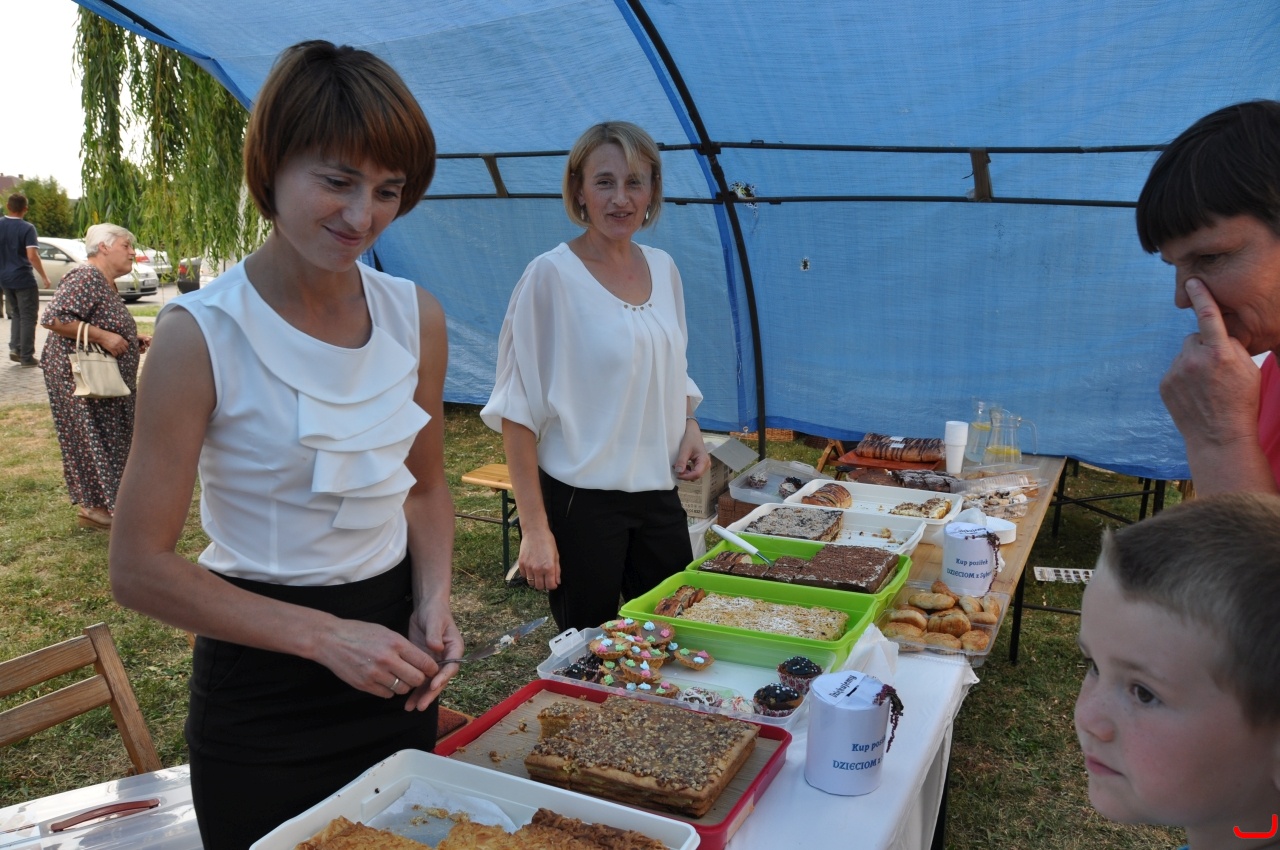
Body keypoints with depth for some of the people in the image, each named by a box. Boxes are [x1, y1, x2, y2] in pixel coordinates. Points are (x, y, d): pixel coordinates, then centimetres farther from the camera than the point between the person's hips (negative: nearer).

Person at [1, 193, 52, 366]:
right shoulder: (27, 228, -13)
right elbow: (32, 256, -21)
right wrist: (45, 277, -14)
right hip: (23, 278, -6)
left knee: (16, 314, 21)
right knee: (28, 317, 1)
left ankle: (15, 348, 11)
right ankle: (26, 356, 2)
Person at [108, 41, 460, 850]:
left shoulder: (417, 317, -4)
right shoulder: (201, 334, -18)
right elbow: (141, 568, -15)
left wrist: (434, 599, -8)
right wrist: (324, 635, -20)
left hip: (394, 674, 5)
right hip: (260, 699, -4)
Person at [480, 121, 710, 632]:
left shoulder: (663, 269, 6)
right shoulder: (552, 275, -13)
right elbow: (518, 409, -13)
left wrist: (689, 428, 0)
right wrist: (534, 527, -15)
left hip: (659, 493, 6)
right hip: (580, 499, -5)